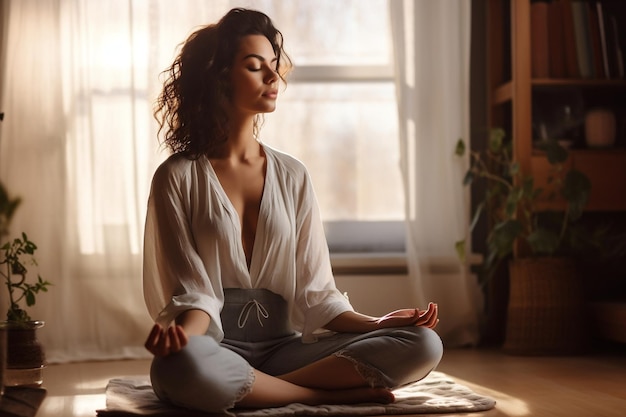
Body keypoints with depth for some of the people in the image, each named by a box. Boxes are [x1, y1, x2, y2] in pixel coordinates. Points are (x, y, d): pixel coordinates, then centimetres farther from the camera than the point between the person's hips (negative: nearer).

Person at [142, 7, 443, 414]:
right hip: (216, 349, -3)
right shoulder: (177, 177, 1)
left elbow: (314, 292, 7)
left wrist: (375, 323, -9)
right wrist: (182, 333, -28)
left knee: (423, 345, -19)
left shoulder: (292, 176, 10)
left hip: (284, 348, 3)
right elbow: (193, 291, -6)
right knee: (179, 367, -41)